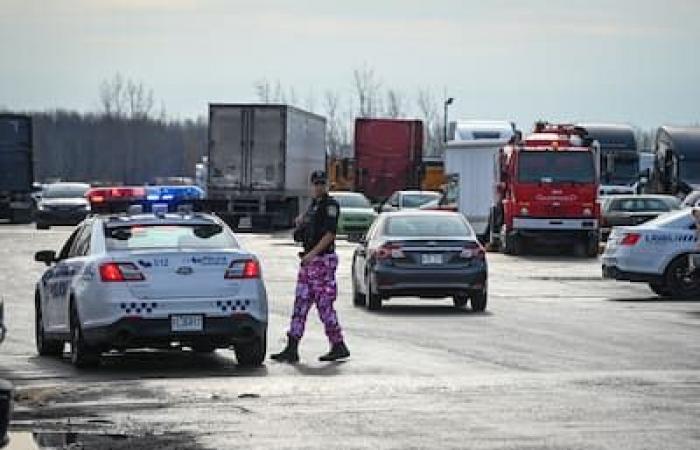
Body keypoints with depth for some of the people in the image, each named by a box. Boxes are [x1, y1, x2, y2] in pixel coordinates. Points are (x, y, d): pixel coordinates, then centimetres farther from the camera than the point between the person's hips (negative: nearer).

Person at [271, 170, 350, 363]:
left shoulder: (331, 205, -9)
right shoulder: (313, 205, 18)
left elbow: (330, 234, -18)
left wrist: (312, 253, -24)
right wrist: (300, 223, 6)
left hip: (323, 260, -9)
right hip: (308, 260, 9)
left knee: (324, 305, -6)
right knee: (300, 305, 5)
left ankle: (339, 347, 4)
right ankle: (292, 349, 4)